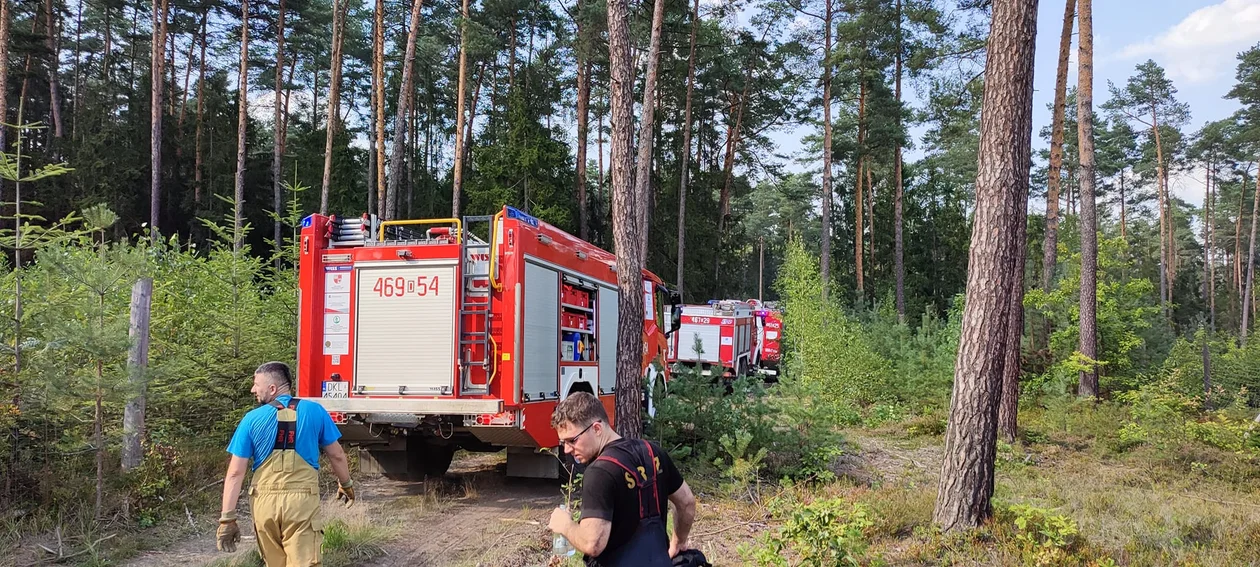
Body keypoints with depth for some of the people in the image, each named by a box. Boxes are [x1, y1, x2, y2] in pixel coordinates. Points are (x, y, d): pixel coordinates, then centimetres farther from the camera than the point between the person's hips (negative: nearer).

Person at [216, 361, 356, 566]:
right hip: (302, 501, -1)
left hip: (265, 502, 2)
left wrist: (227, 519, 0)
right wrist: (346, 485, 26)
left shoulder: (252, 419, -1)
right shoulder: (314, 411, 0)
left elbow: (235, 473, -3)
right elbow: (337, 456, 8)